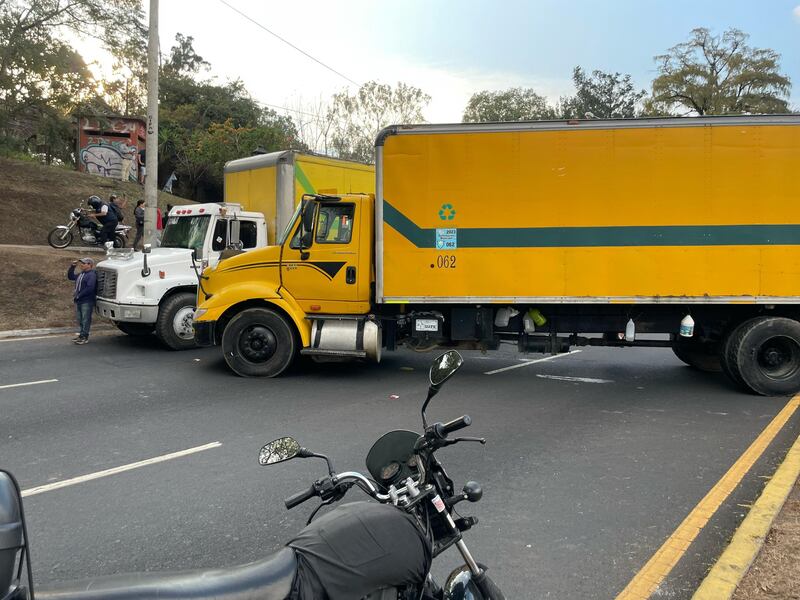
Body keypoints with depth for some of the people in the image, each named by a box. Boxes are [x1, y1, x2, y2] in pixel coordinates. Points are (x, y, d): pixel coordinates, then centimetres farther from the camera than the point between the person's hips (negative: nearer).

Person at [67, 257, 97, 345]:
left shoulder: (92, 275, -13)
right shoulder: (80, 275, 17)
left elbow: (90, 288, -23)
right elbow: (70, 277, 31)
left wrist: (78, 295, -19)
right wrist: (72, 266, 16)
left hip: (87, 302, -9)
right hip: (78, 301, 10)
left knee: (86, 320, -4)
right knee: (80, 320, 14)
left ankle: (84, 337, 0)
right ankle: (82, 335, 22)